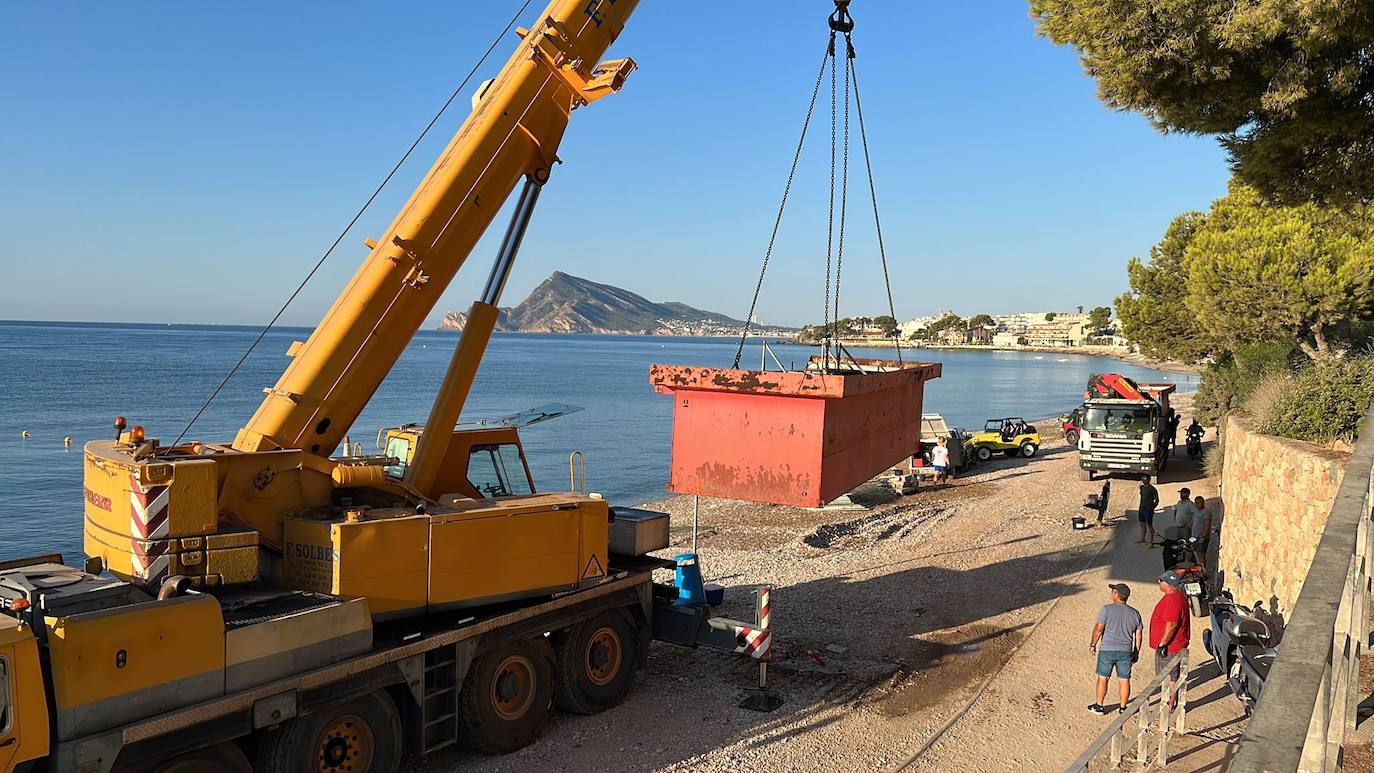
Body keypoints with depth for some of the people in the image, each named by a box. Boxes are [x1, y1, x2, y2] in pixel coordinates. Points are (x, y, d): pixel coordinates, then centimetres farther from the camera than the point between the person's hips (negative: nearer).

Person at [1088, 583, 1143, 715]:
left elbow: (1098, 629, -12)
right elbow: (1139, 636, 7)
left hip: (1107, 650, -3)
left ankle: (1099, 706, 15)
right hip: (1126, 652, 3)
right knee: (1124, 680, 10)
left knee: (1103, 678, 7)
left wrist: (1093, 645, 1)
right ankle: (1123, 708, 18)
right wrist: (1136, 652, 18)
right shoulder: (1135, 613, 3)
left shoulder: (1107, 609, -11)